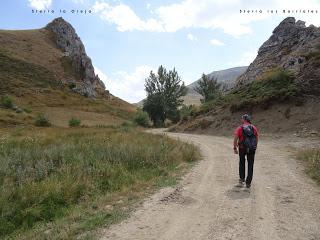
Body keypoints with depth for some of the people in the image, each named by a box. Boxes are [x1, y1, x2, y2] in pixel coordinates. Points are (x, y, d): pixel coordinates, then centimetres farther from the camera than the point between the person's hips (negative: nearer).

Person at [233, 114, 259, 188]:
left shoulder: (240, 128, -7)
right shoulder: (254, 128, 2)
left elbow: (235, 139, -14)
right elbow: (257, 138, 8)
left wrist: (235, 148, -5)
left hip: (242, 148, -1)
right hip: (252, 149, 2)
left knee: (242, 163, 22)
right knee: (250, 165, 9)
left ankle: (242, 178, 26)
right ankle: (248, 183, 9)